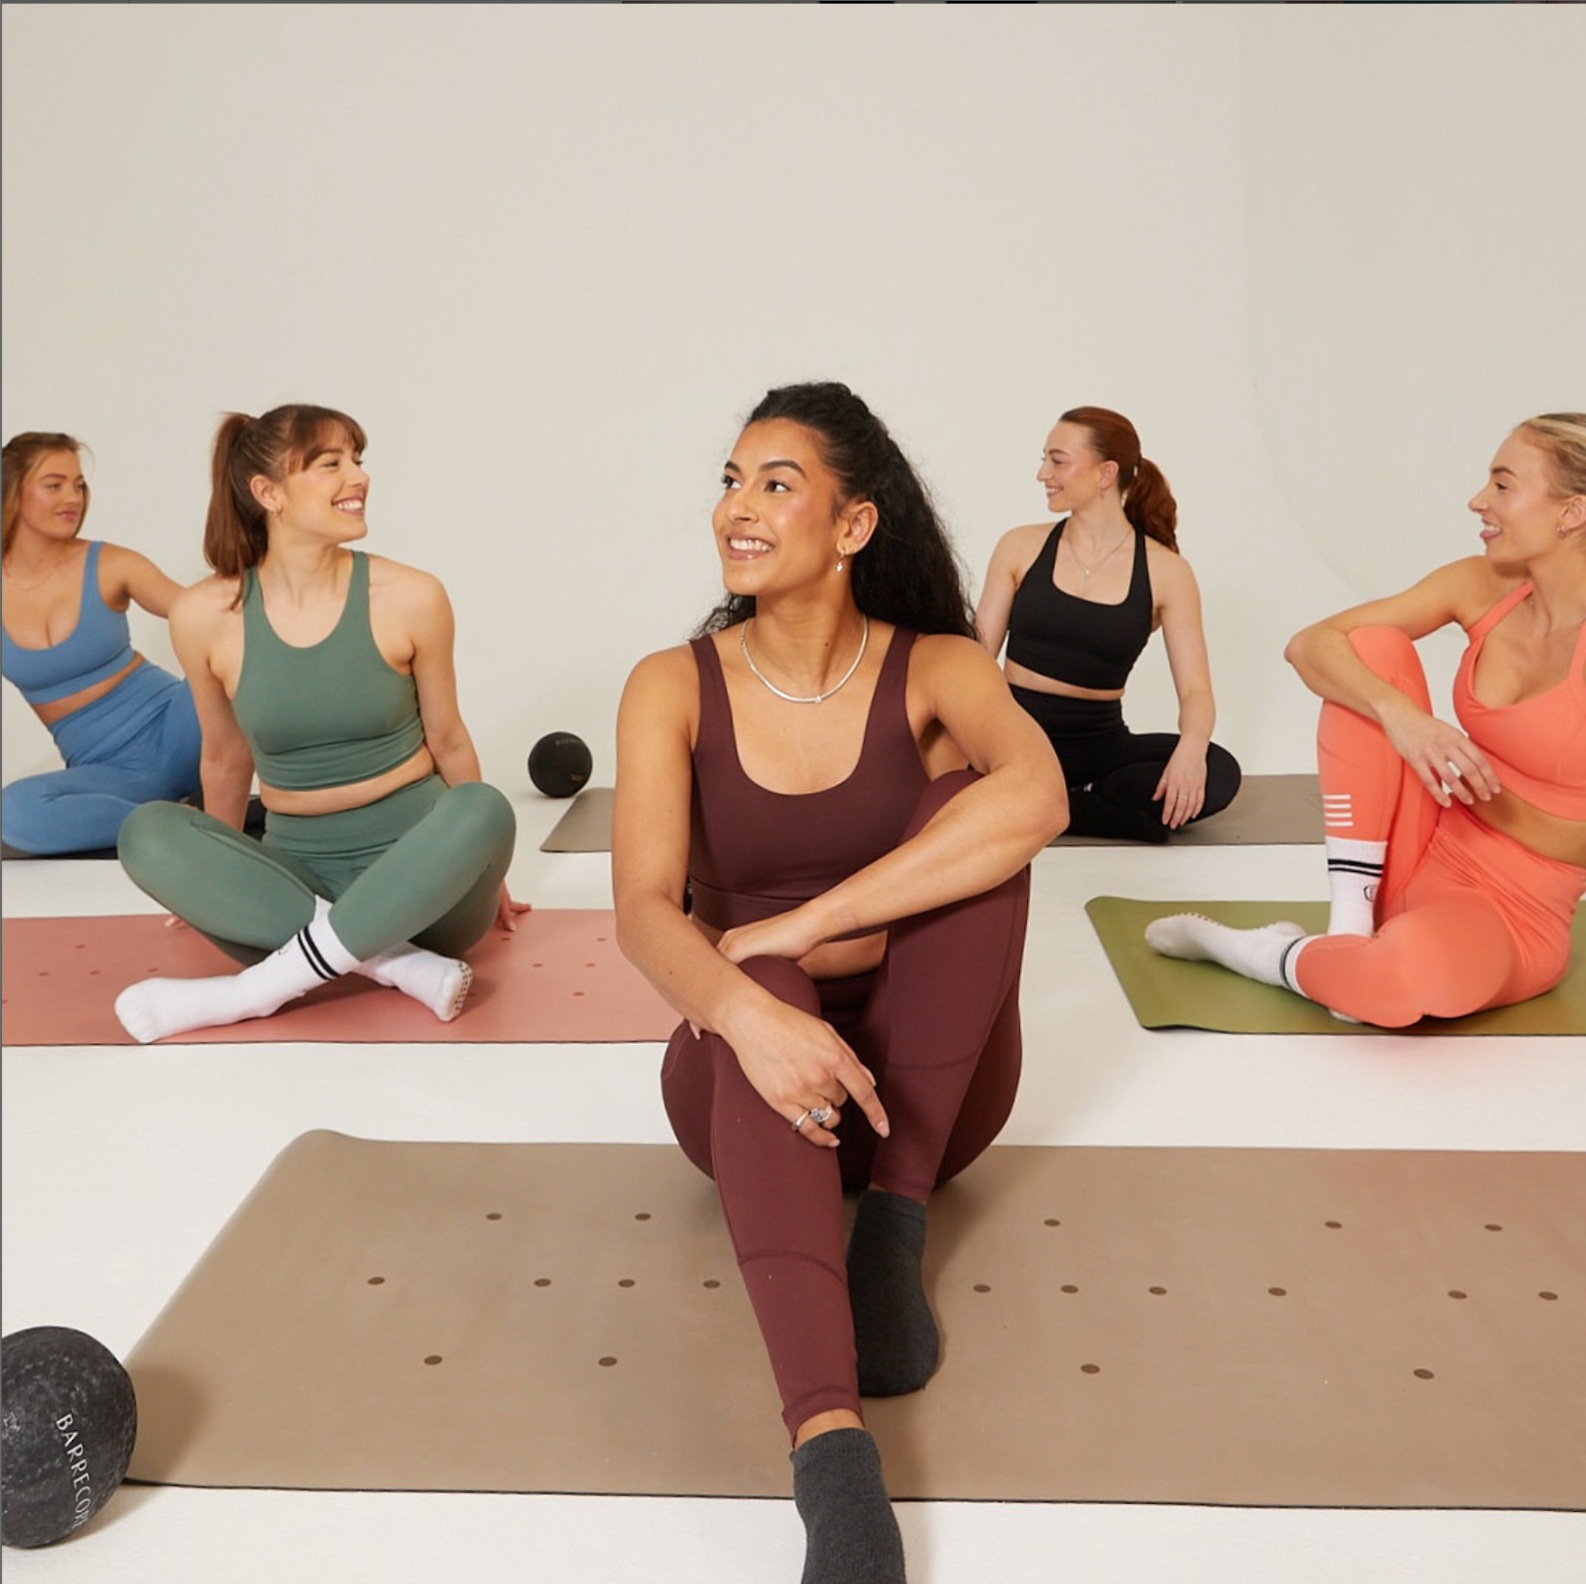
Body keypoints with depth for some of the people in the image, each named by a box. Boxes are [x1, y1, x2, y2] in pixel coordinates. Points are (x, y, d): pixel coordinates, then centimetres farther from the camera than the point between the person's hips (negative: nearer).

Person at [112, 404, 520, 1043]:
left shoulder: (409, 598, -9)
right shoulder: (204, 616, -6)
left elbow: (446, 739, 4)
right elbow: (226, 757, 10)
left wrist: (480, 867, 14)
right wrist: (216, 884, 22)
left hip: (415, 872, -1)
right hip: (298, 876, 1)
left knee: (484, 807, -32)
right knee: (148, 831, -23)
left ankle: (256, 989, -29)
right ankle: (399, 964, -29)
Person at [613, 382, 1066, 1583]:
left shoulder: (935, 670, -7)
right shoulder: (675, 689, -5)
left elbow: (1037, 799, -30)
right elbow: (644, 910, -20)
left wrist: (801, 925, -34)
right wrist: (748, 1012, -42)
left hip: (926, 1078, 1)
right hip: (755, 1078, 0)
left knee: (969, 805, -24)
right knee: (761, 988, -36)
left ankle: (894, 1233, -22)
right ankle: (830, 1441, -51)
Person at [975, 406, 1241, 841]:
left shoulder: (1164, 572, 0)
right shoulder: (1021, 547, 4)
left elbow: (1195, 688, -5)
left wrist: (1192, 746, -27)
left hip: (1100, 742, 1)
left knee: (1217, 773, -26)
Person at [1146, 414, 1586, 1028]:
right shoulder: (1481, 586, -1)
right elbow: (1309, 645, -10)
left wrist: (1475, 786, -18)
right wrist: (1399, 714, -27)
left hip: (1514, 915, -5)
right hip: (1420, 859, 5)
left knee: (1401, 975, -42)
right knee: (1373, 646, -17)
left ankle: (1238, 947, -7)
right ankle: (1349, 923, -14)